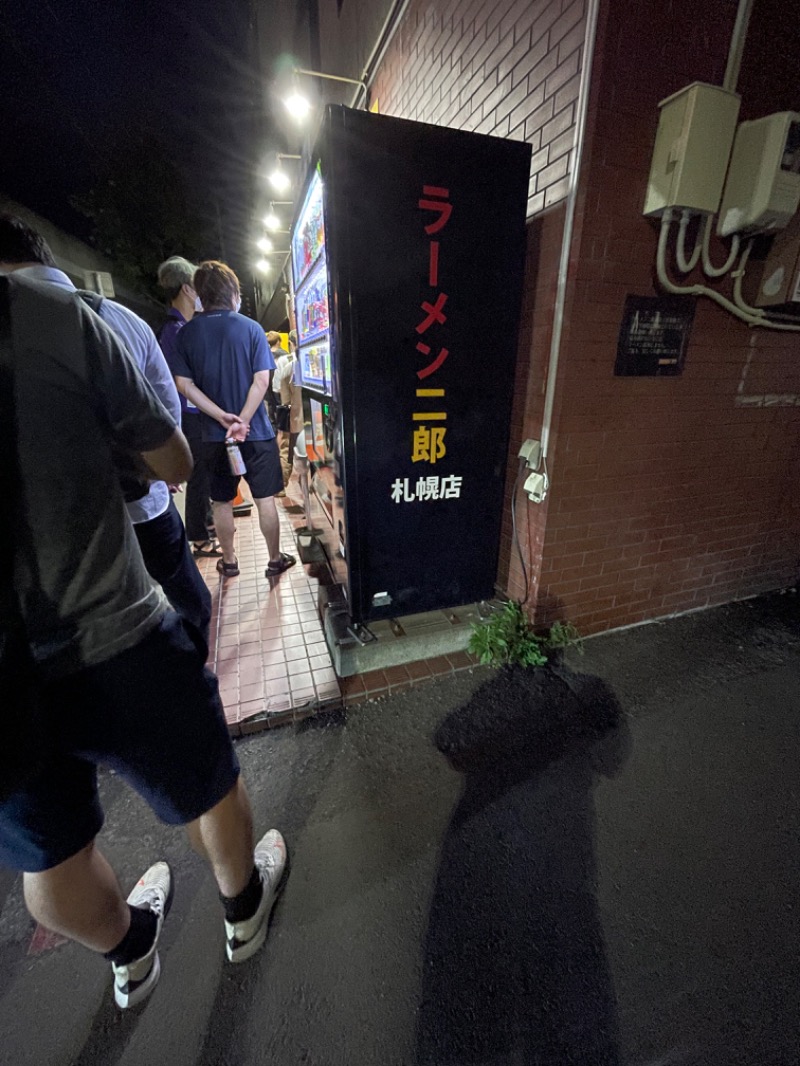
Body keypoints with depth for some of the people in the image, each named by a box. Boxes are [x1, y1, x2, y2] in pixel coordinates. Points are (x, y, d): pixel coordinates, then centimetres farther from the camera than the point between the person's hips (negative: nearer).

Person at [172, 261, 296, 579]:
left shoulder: (186, 333, 3)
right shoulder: (251, 328, -3)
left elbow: (185, 384, -5)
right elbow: (261, 380, -12)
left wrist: (222, 417, -10)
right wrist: (242, 421, -15)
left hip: (214, 434, 2)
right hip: (257, 431, -2)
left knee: (221, 501, 14)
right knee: (265, 499, 7)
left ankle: (229, 561, 26)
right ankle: (275, 559, 17)